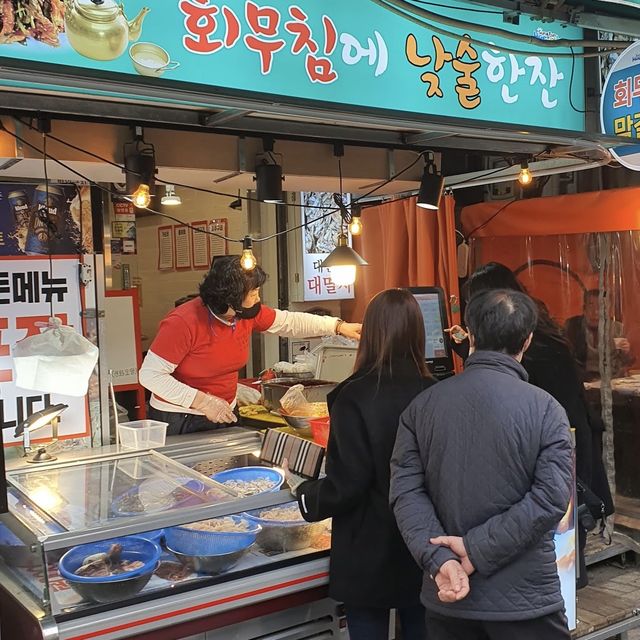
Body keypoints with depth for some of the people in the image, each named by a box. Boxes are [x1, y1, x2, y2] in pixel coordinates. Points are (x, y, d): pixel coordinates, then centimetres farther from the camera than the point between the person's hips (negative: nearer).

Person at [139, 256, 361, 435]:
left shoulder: (248, 314, -3)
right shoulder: (183, 323, -23)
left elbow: (290, 322, 11)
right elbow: (150, 375, -22)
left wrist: (339, 326, 8)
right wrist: (202, 401, -28)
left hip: (224, 416, 7)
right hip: (179, 422, -6)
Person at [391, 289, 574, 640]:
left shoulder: (421, 405, -2)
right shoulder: (545, 409, -10)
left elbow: (406, 490, -9)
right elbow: (551, 497, -17)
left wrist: (439, 560, -15)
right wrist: (478, 550, -15)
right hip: (525, 600, -2)